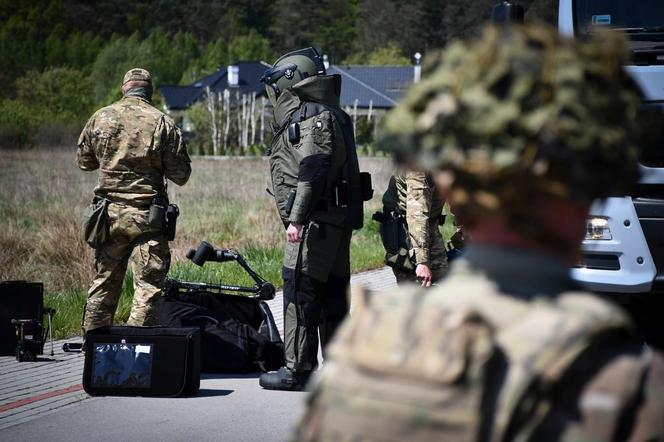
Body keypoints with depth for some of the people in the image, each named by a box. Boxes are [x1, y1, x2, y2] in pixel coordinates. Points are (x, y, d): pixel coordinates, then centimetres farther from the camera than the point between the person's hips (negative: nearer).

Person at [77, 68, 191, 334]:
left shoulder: (100, 118, 2)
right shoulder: (163, 123, -6)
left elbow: (83, 161, 16)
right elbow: (181, 175, -3)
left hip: (109, 213, 4)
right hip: (148, 218, -4)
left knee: (104, 282, 15)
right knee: (148, 286, 0)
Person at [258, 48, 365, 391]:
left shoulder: (313, 116, -12)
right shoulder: (323, 114, 21)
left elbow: (313, 171, -21)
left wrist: (297, 218, -22)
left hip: (316, 221, -10)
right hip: (338, 219, 10)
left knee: (300, 292, -8)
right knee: (333, 294, 12)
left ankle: (298, 370, -6)